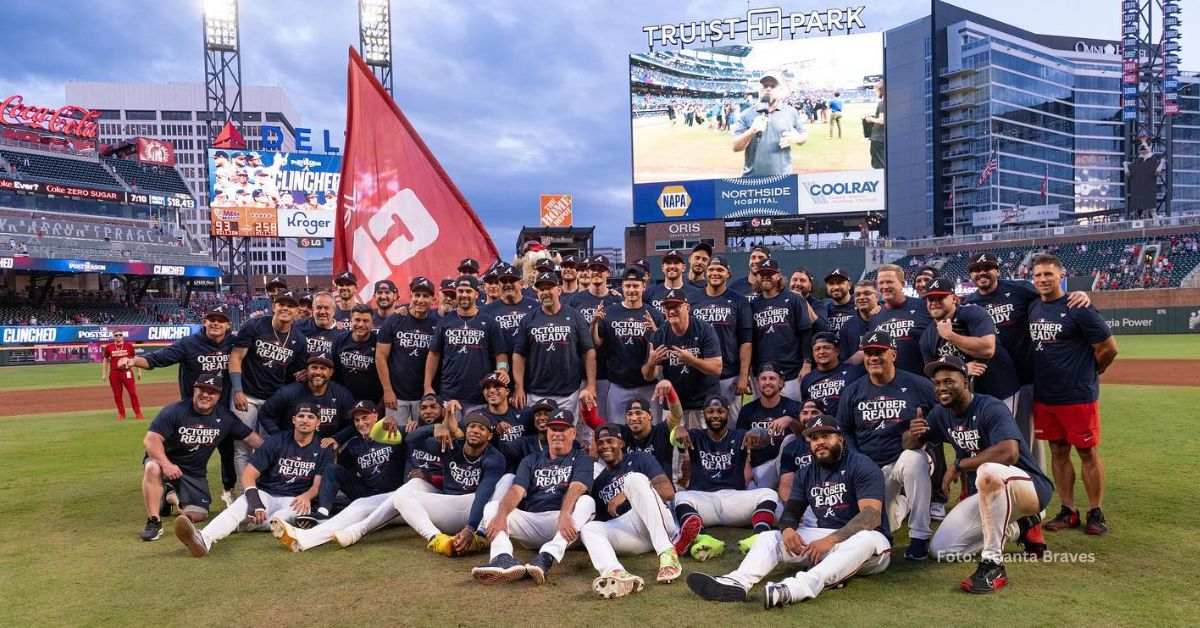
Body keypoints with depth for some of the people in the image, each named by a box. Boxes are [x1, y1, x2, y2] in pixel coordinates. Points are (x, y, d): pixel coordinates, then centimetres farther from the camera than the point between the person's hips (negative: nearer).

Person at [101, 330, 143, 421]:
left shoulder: (129, 345, 3)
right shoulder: (108, 347, 4)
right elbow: (105, 361, 12)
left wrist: (139, 371, 3)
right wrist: (104, 374, 7)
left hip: (127, 372, -1)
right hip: (114, 373, 1)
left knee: (133, 393, -6)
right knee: (117, 395, 6)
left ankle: (138, 414, -1)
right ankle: (121, 414, 18)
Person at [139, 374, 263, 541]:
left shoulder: (225, 417, -6)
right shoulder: (174, 411, -17)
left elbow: (250, 437, -4)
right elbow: (151, 439, -24)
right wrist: (166, 464, -39)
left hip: (195, 473, 4)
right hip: (166, 461, -3)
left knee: (198, 515, -7)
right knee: (152, 468, -38)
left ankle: (172, 497, 27)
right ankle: (154, 521, -23)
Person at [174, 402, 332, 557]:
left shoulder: (323, 450, 5)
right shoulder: (275, 442, 3)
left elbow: (318, 485, -2)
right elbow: (248, 475, -2)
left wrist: (306, 496, -26)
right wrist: (254, 499, -22)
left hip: (293, 500, -1)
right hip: (264, 494, 1)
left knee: (302, 508, -37)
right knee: (241, 504, -32)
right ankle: (204, 540, -60)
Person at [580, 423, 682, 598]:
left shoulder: (640, 460, 10)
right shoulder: (598, 482, 25)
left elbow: (668, 492, -5)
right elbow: (602, 520, 19)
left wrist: (627, 494, -12)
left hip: (660, 526, -4)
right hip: (633, 534, 4)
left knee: (635, 478, -25)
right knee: (589, 527, -20)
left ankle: (666, 554, -37)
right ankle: (615, 574, -53)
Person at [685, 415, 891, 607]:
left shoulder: (862, 466, -10)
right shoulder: (807, 474, 11)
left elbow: (871, 516, -21)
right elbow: (792, 510, 9)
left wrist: (831, 540, -32)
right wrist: (788, 528, -16)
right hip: (825, 536, 6)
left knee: (865, 540, -40)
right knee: (769, 537, -10)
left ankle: (796, 588, -60)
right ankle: (738, 582, -41)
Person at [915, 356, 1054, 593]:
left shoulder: (991, 408, -19)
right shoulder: (942, 414, 4)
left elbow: (1009, 453, -36)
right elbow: (911, 446, 12)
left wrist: (959, 465, -26)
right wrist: (913, 435, -14)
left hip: (1032, 489, -8)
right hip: (988, 495, 8)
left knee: (988, 471, -42)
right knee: (941, 549, -5)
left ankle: (993, 565, -30)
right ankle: (1019, 526, 15)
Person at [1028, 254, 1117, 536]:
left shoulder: (1078, 309, -12)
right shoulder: (1033, 309, 7)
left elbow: (1108, 348, -9)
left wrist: (1089, 374, 3)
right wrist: (1042, 376, 12)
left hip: (1078, 396, -6)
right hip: (1044, 396, 6)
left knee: (1088, 453, 4)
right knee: (1058, 452, 12)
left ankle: (1096, 513, 16)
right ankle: (1068, 511, 22)